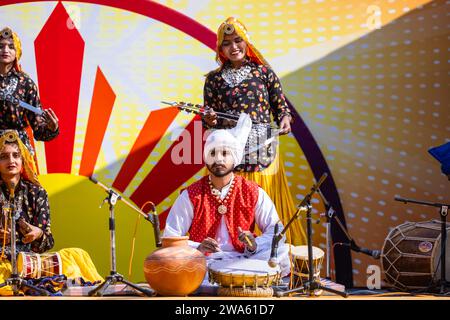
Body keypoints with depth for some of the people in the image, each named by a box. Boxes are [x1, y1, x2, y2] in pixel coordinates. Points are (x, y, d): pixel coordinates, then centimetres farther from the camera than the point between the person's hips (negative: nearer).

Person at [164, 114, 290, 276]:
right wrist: (198, 248, -21)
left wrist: (255, 244, -16)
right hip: (203, 263, -1)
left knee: (283, 253, -24)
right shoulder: (191, 196, 1)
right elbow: (170, 239, -1)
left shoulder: (253, 193, 4)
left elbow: (275, 229, 6)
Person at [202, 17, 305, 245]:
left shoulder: (263, 71, 6)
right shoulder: (214, 79, 8)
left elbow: (280, 104, 8)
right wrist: (209, 120, -11)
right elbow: (208, 122, 11)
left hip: (263, 155, 0)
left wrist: (284, 119, -12)